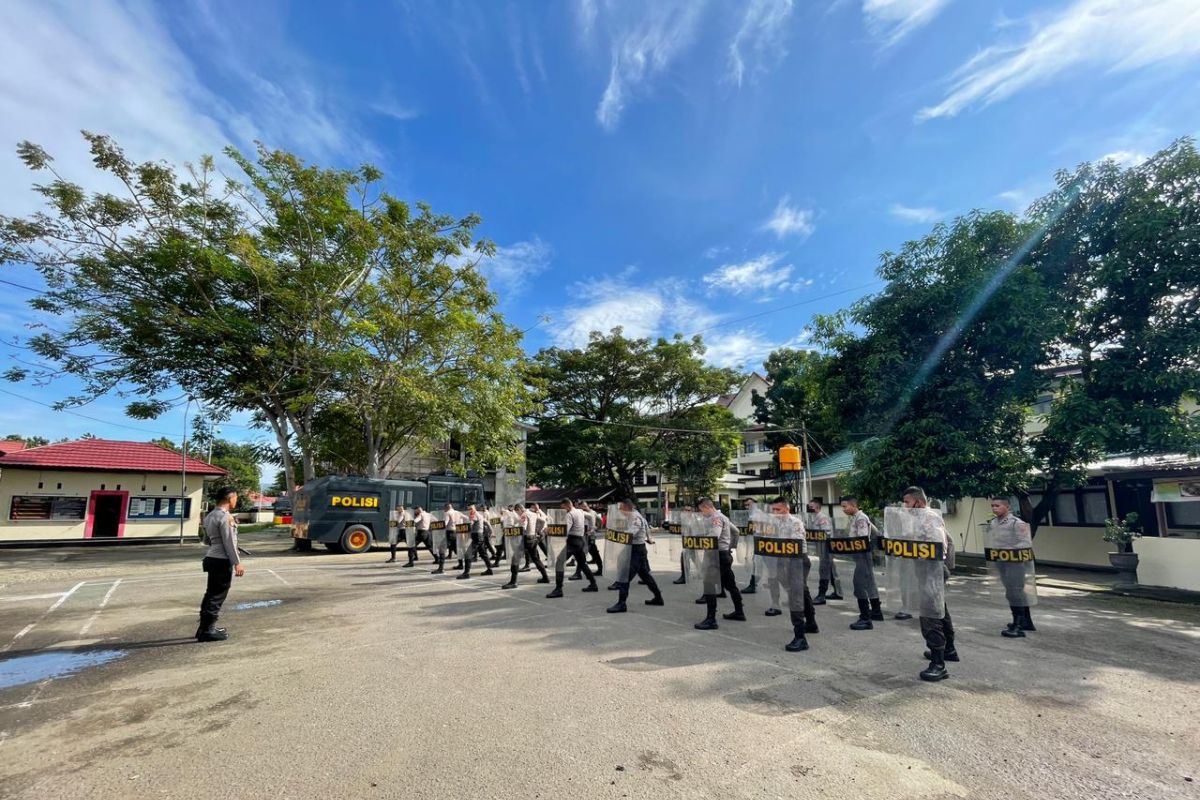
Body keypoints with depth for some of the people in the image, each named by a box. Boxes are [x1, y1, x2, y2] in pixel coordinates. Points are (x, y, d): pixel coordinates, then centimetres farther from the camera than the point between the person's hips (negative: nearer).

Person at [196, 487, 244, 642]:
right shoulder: (225, 517, -17)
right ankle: (208, 631, 5)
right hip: (222, 561, -10)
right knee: (217, 596, -1)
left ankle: (205, 627, 26)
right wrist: (237, 563, -14)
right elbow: (229, 542, -18)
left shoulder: (210, 516, 12)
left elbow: (209, 539, 15)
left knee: (211, 594, 17)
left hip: (212, 558, 10)